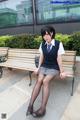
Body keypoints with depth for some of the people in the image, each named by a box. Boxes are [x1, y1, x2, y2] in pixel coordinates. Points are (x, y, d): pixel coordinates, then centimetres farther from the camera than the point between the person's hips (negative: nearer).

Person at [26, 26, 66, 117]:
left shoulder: (58, 44, -9)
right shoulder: (42, 44, 3)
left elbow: (59, 59, -9)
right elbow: (41, 57, 7)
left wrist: (61, 71, -7)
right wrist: (38, 68, 4)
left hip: (54, 68, -3)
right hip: (44, 66, 3)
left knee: (45, 81, -28)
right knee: (39, 80, -24)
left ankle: (43, 108, -23)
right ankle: (31, 104, -21)